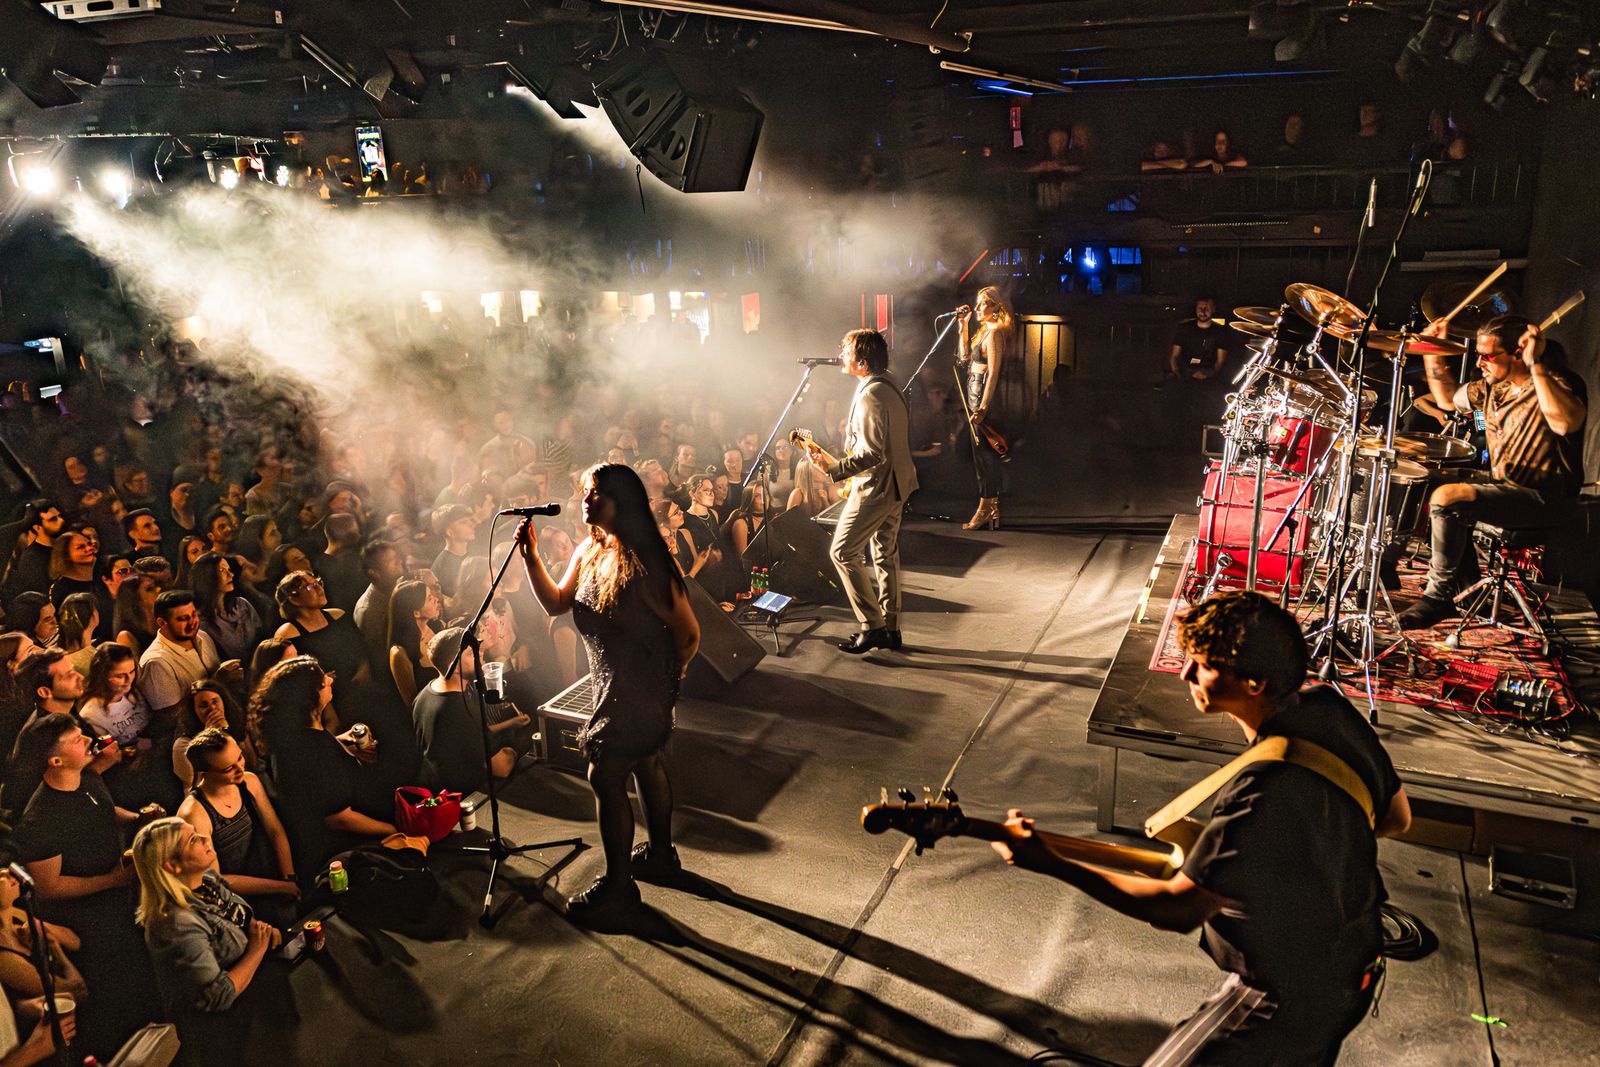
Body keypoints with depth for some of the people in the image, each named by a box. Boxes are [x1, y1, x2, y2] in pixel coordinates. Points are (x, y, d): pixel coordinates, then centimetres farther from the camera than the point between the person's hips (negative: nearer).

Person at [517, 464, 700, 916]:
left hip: (640, 687, -9)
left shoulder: (644, 561, -25)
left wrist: (666, 679, -5)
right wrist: (530, 556, -7)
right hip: (614, 682, 9)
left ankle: (617, 883, 8)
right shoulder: (589, 551, 2)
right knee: (646, 762, 22)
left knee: (605, 774, -5)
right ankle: (660, 853, 39)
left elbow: (689, 633, -19)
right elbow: (555, 603, 4)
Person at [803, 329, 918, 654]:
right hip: (896, 482, 10)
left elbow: (872, 454, -25)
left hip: (876, 486, -10)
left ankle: (873, 625, 0)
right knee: (886, 554, 15)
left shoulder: (869, 396, -22)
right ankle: (890, 628, 22)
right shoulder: (889, 386, 9)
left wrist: (833, 468, -23)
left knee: (843, 552, -2)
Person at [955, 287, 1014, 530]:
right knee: (982, 451, 13)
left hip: (983, 395, -10)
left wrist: (982, 408, -25)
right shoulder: (985, 330, 14)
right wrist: (964, 325, 15)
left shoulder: (995, 333, -16)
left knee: (983, 452, -5)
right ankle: (992, 506, 19)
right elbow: (966, 356, 20)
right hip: (975, 392, 10)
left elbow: (993, 373, -21)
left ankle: (986, 508, 1)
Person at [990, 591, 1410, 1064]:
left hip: (1289, 999, -9)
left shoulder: (1262, 794, -37)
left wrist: (1050, 863, -27)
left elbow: (1179, 908, -27)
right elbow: (1398, 817, 5)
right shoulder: (1331, 706, -11)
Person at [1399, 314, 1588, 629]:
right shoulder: (1495, 385, 7)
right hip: (1504, 483, 10)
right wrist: (1433, 350, 10)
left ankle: (1439, 597, -9)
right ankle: (1467, 587, 17)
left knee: (1447, 497, -24)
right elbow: (1447, 398, 24)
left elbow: (1566, 423, -41)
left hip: (1545, 498, -9)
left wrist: (1536, 365, -38)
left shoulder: (1560, 383, -18)